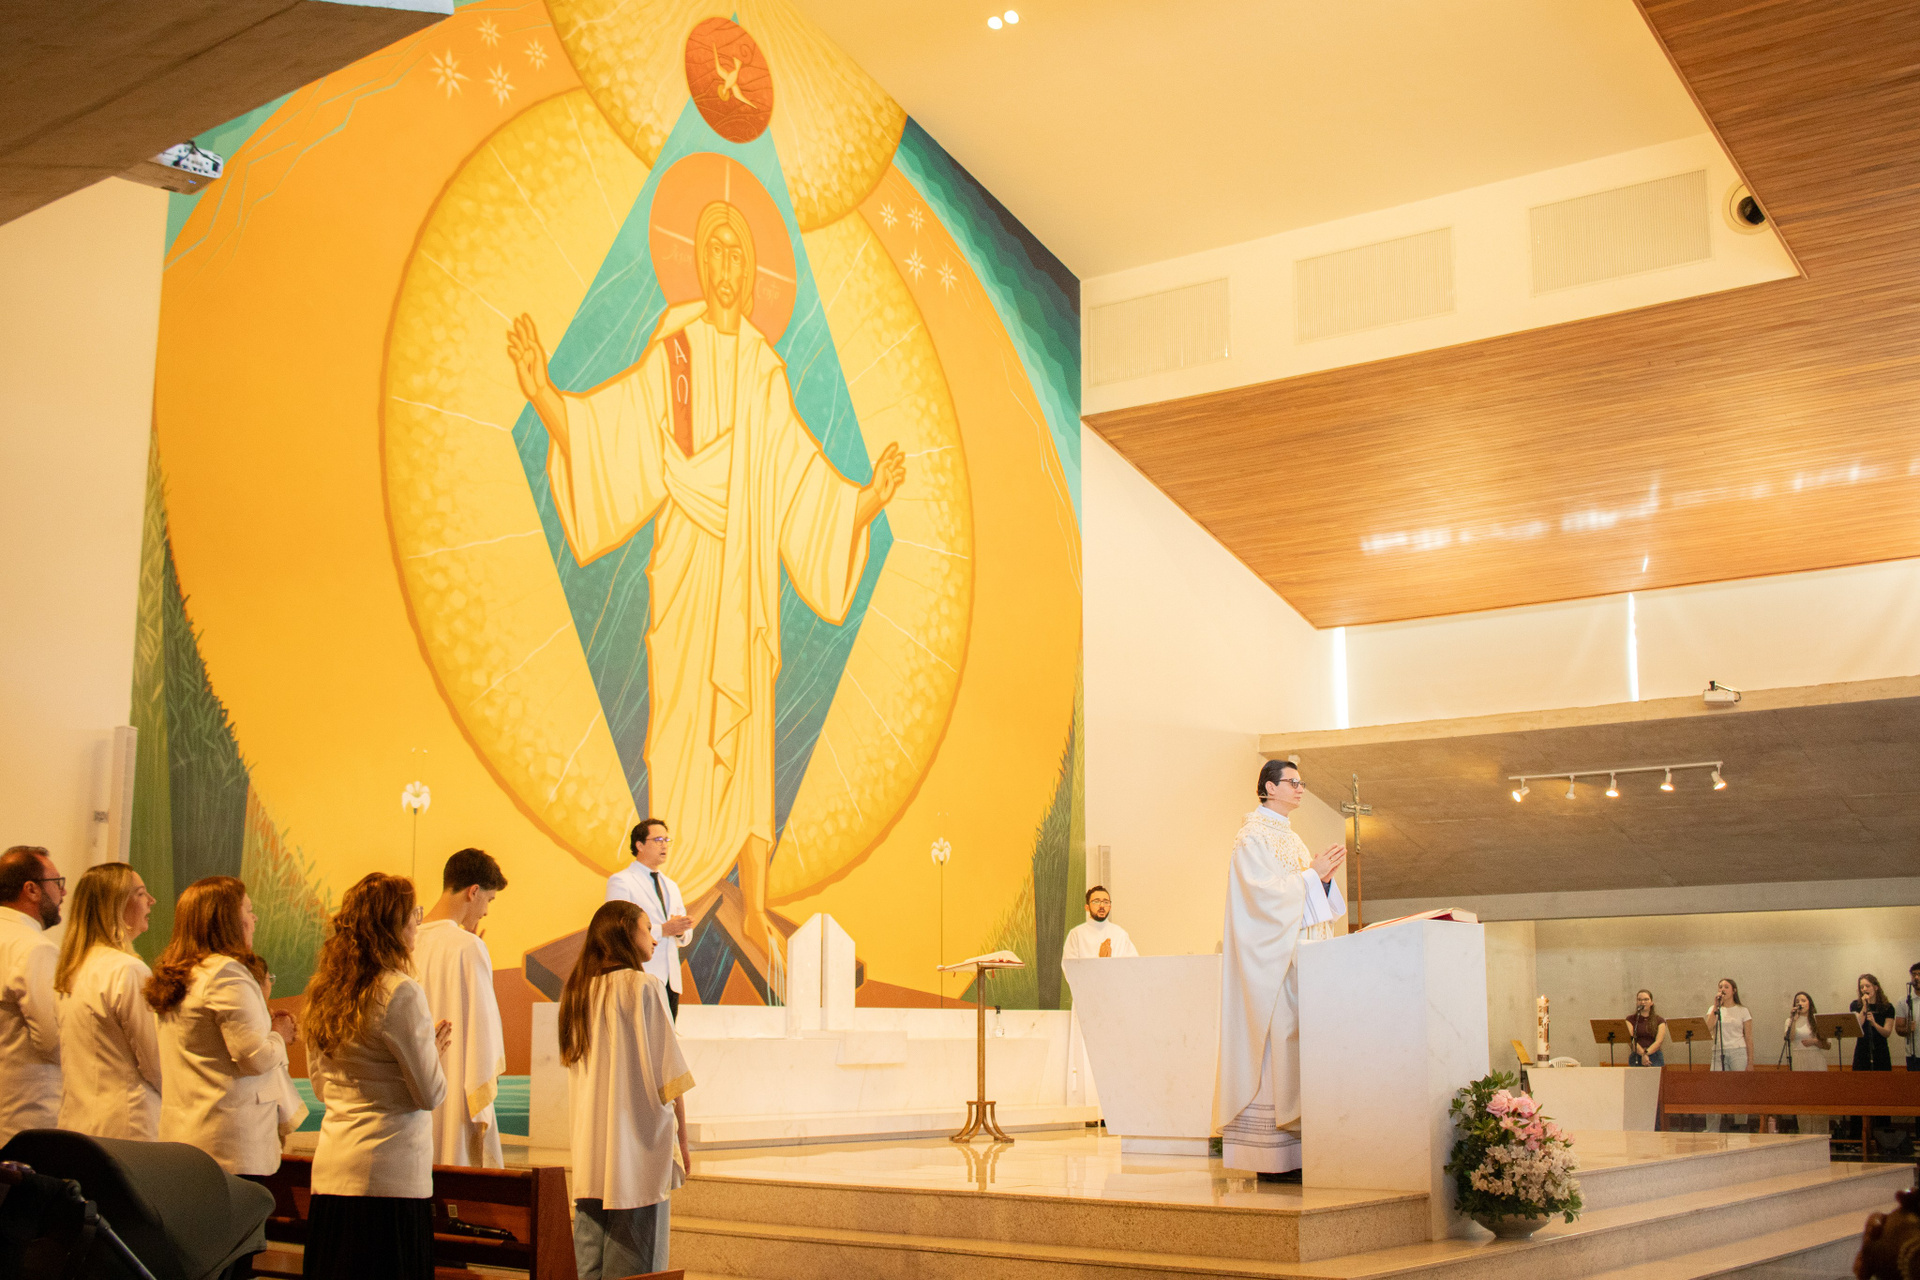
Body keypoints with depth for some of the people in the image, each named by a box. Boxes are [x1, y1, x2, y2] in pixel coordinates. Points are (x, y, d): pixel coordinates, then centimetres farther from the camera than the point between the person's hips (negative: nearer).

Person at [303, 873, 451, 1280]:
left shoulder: (325, 991, 10)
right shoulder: (400, 992, -13)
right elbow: (431, 1094, -11)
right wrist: (435, 1046, 8)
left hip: (329, 1171, 8)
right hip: (388, 1174, -8)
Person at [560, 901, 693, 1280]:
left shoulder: (576, 990, 9)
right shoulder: (644, 986, -9)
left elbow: (573, 1063, 14)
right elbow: (669, 1076, -11)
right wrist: (682, 1142, -3)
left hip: (589, 1149, 6)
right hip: (638, 1147, -6)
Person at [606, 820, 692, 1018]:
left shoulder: (671, 886, 22)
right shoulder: (620, 881, -2)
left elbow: (685, 936, 20)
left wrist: (680, 930, -4)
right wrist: (663, 930, -16)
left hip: (670, 979, 7)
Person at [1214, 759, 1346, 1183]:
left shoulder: (1290, 837, 20)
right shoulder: (1253, 837, -6)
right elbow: (1267, 893, -17)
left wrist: (1325, 877, 3)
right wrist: (1311, 874, -11)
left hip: (1299, 953, 9)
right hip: (1271, 954, -9)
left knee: (1297, 1046, 4)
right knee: (1277, 1042, -11)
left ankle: (1293, 1152, 5)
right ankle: (1273, 1158, -10)